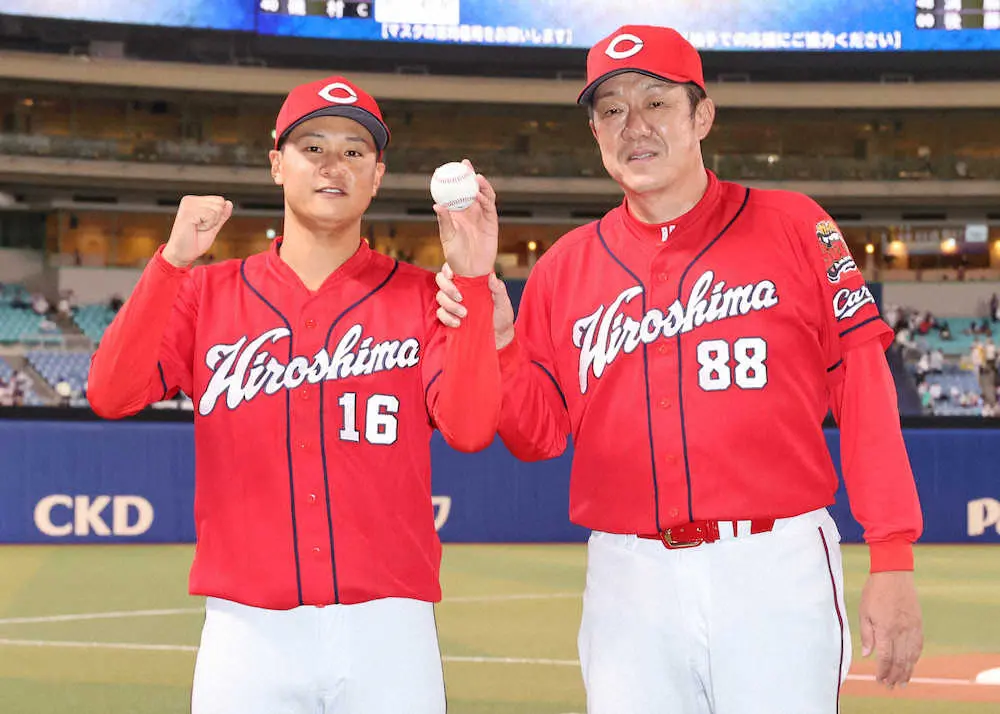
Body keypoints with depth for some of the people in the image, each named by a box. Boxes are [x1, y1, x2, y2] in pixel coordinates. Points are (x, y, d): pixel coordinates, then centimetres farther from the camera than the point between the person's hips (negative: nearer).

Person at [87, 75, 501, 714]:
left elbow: (469, 428, -8)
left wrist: (473, 282, -16)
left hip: (388, 627, 0)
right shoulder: (207, 293, 10)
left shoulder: (419, 298, 7)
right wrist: (172, 263, -15)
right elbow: (111, 394, -5)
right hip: (248, 630, 1)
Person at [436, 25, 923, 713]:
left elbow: (864, 391, -2)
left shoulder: (794, 228, 2)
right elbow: (538, 435, 10)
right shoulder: (565, 267, 10)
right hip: (627, 582, 3)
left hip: (778, 570, -2)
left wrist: (894, 563, -9)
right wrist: (497, 341, -10)